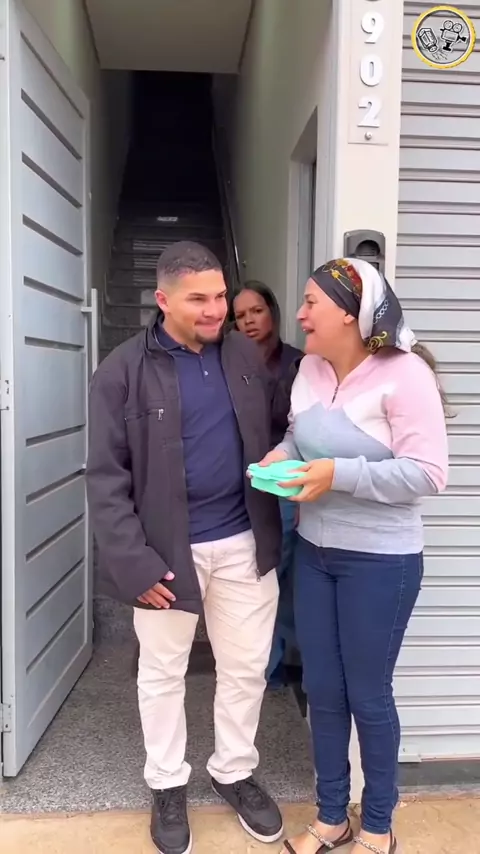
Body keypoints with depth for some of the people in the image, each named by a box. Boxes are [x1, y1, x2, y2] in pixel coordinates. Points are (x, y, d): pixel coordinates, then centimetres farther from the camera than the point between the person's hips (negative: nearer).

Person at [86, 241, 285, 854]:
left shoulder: (246, 355, 2)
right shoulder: (124, 370, -10)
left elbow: (273, 429, 15)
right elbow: (107, 476, -11)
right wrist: (133, 561, -16)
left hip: (244, 542, 4)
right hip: (168, 549, -3)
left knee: (246, 667, 16)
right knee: (162, 673, 15)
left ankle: (234, 772, 41)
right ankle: (167, 786, 38)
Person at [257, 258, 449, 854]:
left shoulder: (404, 373, -18)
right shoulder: (310, 367, 1)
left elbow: (427, 473, -20)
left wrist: (339, 474, -25)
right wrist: (282, 454, -8)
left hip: (380, 561, -6)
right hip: (313, 552, 6)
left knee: (368, 696, 10)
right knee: (322, 690, 16)